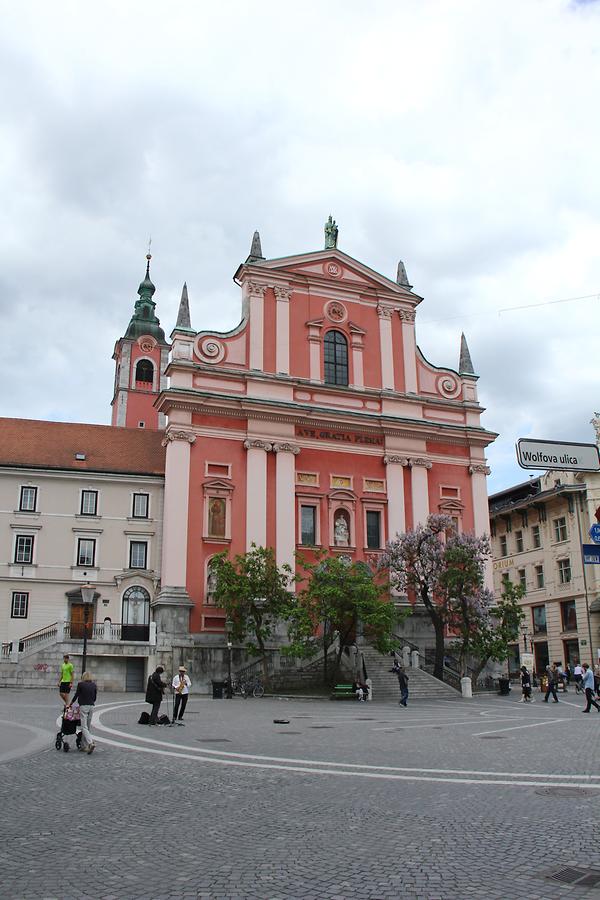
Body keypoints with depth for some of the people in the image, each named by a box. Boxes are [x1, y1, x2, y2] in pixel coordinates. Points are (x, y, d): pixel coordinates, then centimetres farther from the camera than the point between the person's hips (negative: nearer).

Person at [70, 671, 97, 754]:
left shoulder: (81, 684, -3)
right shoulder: (94, 685, 8)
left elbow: (76, 695, 4)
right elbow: (95, 698, 10)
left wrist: (71, 703, 19)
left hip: (83, 706, -5)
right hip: (91, 707, 5)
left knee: (84, 727, -7)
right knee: (88, 727, 13)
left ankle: (91, 743, -25)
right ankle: (84, 746, 15)